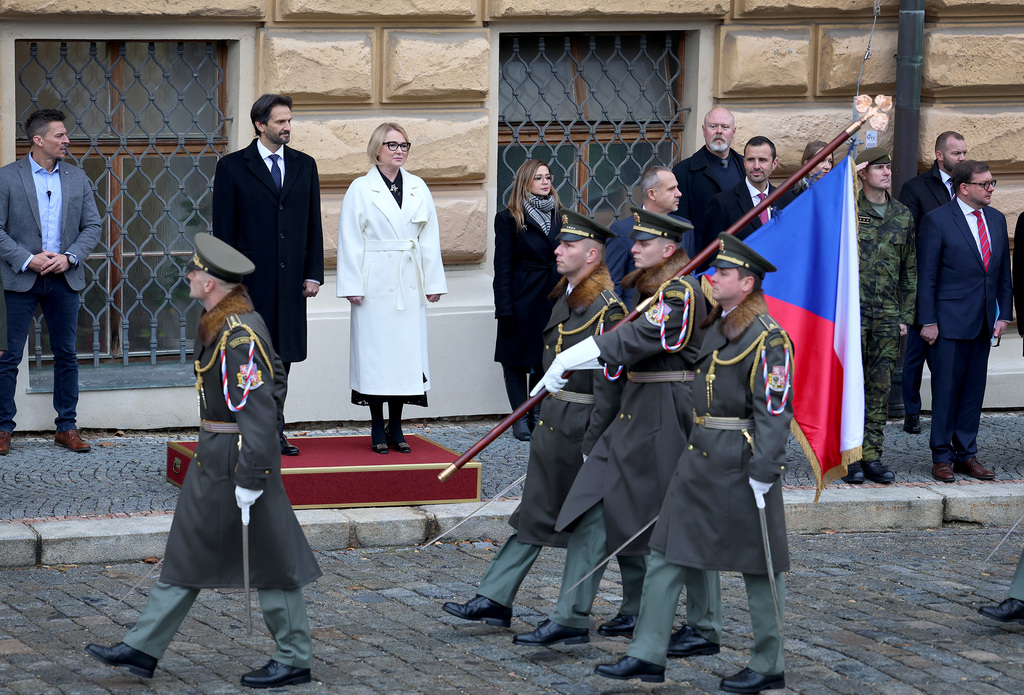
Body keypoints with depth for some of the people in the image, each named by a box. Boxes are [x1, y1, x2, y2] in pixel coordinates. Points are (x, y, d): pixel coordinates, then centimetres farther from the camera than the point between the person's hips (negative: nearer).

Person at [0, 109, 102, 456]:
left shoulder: (77, 178, 7)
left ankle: (67, 427, 15)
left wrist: (69, 257, -9)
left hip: (65, 279, 3)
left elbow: (92, 226, 7)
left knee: (66, 355, 7)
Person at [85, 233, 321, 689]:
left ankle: (295, 660, 12)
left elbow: (259, 409, -26)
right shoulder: (224, 322, 7)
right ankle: (142, 650, 18)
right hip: (212, 460, 11)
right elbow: (275, 381, 17)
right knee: (188, 551, 13)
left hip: (234, 459, -11)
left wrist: (250, 479, -26)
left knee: (268, 558, 1)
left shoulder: (240, 335, -23)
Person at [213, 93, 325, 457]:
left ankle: (274, 431, 14)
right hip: (250, 281, -4)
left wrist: (314, 274, 4)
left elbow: (313, 225, 12)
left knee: (282, 357, 7)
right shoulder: (232, 167, -1)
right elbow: (223, 230, -3)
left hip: (290, 280, 4)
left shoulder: (304, 165, 11)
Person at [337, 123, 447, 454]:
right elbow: (349, 241, -2)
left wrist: (433, 282, 7)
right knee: (375, 352, -3)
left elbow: (430, 238, 11)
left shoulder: (418, 188, 10)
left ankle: (395, 426, 11)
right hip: (375, 284, -3)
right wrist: (352, 286, -8)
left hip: (409, 285, 3)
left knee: (407, 351, 2)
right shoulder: (360, 189, 0)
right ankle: (378, 428, 5)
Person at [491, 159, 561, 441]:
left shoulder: (558, 217, 11)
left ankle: (538, 413, 17)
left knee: (544, 357, 6)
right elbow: (503, 267, -7)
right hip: (522, 299, -4)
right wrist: (504, 308, -12)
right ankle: (521, 417, 7)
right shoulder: (508, 219, -4)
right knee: (517, 358, 1)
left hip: (552, 299, 4)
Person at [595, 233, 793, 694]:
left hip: (742, 465, -9)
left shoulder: (767, 338, -15)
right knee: (667, 552, 6)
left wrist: (763, 470, -23)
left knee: (759, 567, 3)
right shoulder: (718, 328, 13)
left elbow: (774, 410, -19)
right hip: (700, 460, 9)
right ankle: (648, 656, 9)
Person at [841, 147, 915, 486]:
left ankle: (872, 456, 10)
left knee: (880, 387, 5)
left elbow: (909, 270, 15)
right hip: (851, 311, -4)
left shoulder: (902, 215, 11)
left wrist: (905, 315, 10)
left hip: (887, 315, 4)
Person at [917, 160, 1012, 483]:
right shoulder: (938, 220, -7)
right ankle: (942, 456, 6)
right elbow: (926, 275, -7)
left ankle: (966, 454, 16)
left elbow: (1004, 272, 16)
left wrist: (1004, 313, 8)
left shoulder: (996, 219, 11)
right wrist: (928, 321, -11)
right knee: (946, 389, -2)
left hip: (983, 322, 6)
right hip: (949, 320, -6)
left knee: (974, 388, 8)